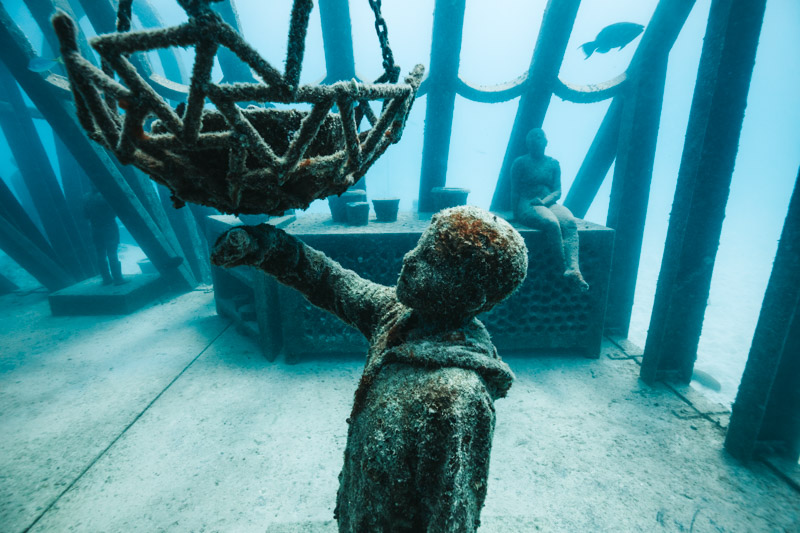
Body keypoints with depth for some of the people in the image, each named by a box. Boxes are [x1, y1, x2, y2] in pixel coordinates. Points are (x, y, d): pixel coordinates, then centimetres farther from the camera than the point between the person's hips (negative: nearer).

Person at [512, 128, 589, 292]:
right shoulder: (520, 162, 9)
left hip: (549, 204, 4)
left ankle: (573, 268, -42)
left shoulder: (553, 163, 19)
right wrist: (516, 211, -8)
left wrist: (544, 201, -10)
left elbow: (558, 191, 10)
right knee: (551, 223, -35)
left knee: (570, 222, -29)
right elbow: (515, 191, 4)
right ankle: (564, 266, -28)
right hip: (527, 206, -4)